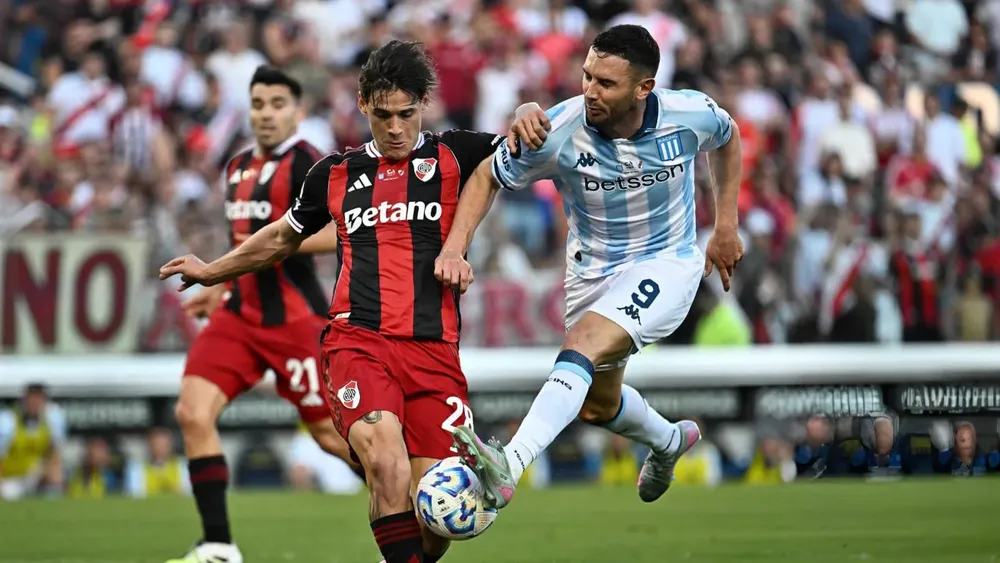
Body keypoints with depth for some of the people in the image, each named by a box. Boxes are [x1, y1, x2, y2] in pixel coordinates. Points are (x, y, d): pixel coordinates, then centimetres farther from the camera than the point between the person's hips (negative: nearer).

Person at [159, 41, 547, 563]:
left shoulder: (453, 157, 11)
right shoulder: (336, 174, 18)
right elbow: (283, 237, 35)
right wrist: (212, 271, 45)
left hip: (433, 349, 0)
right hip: (357, 341, 0)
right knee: (387, 465, -29)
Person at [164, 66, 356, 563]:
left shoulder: (304, 164, -11)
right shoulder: (239, 168, 15)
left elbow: (341, 232, -23)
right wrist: (220, 288, 23)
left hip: (292, 318, -7)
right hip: (241, 313, 7)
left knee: (330, 433, 0)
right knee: (193, 413, -10)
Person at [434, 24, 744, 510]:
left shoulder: (690, 115, -20)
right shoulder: (558, 132, -23)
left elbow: (727, 137, 7)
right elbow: (487, 178, -8)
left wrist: (726, 227, 7)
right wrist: (454, 249, -22)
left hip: (667, 264, -4)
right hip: (592, 269, 4)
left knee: (582, 348, -30)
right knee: (597, 405, 19)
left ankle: (508, 468, -43)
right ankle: (668, 440, 53)